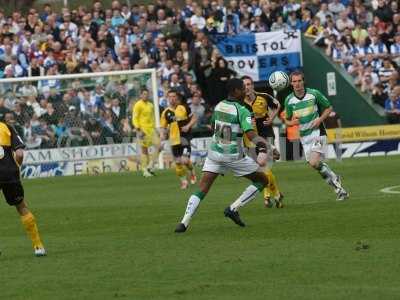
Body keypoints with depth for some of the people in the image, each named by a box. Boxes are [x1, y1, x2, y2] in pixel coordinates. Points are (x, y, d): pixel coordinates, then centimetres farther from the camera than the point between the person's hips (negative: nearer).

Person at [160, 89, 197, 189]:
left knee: (185, 160, -14)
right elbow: (163, 127, 10)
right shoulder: (166, 112, 4)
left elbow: (194, 118, 5)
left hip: (185, 138, -3)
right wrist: (163, 135, -9)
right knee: (178, 162, 4)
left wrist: (188, 126, -12)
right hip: (174, 140, 3)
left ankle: (192, 171, 18)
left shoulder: (184, 108, -2)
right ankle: (183, 181, 23)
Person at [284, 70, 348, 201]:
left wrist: (320, 119, -12)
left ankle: (333, 179, 4)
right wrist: (292, 122, -12)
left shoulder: (314, 93, -7)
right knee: (315, 165, 4)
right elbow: (287, 120, 12)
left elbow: (328, 108, 4)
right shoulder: (289, 100, 2)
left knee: (314, 162, -21)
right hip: (304, 136, 5)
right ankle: (339, 189, 18)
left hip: (317, 132, -5)